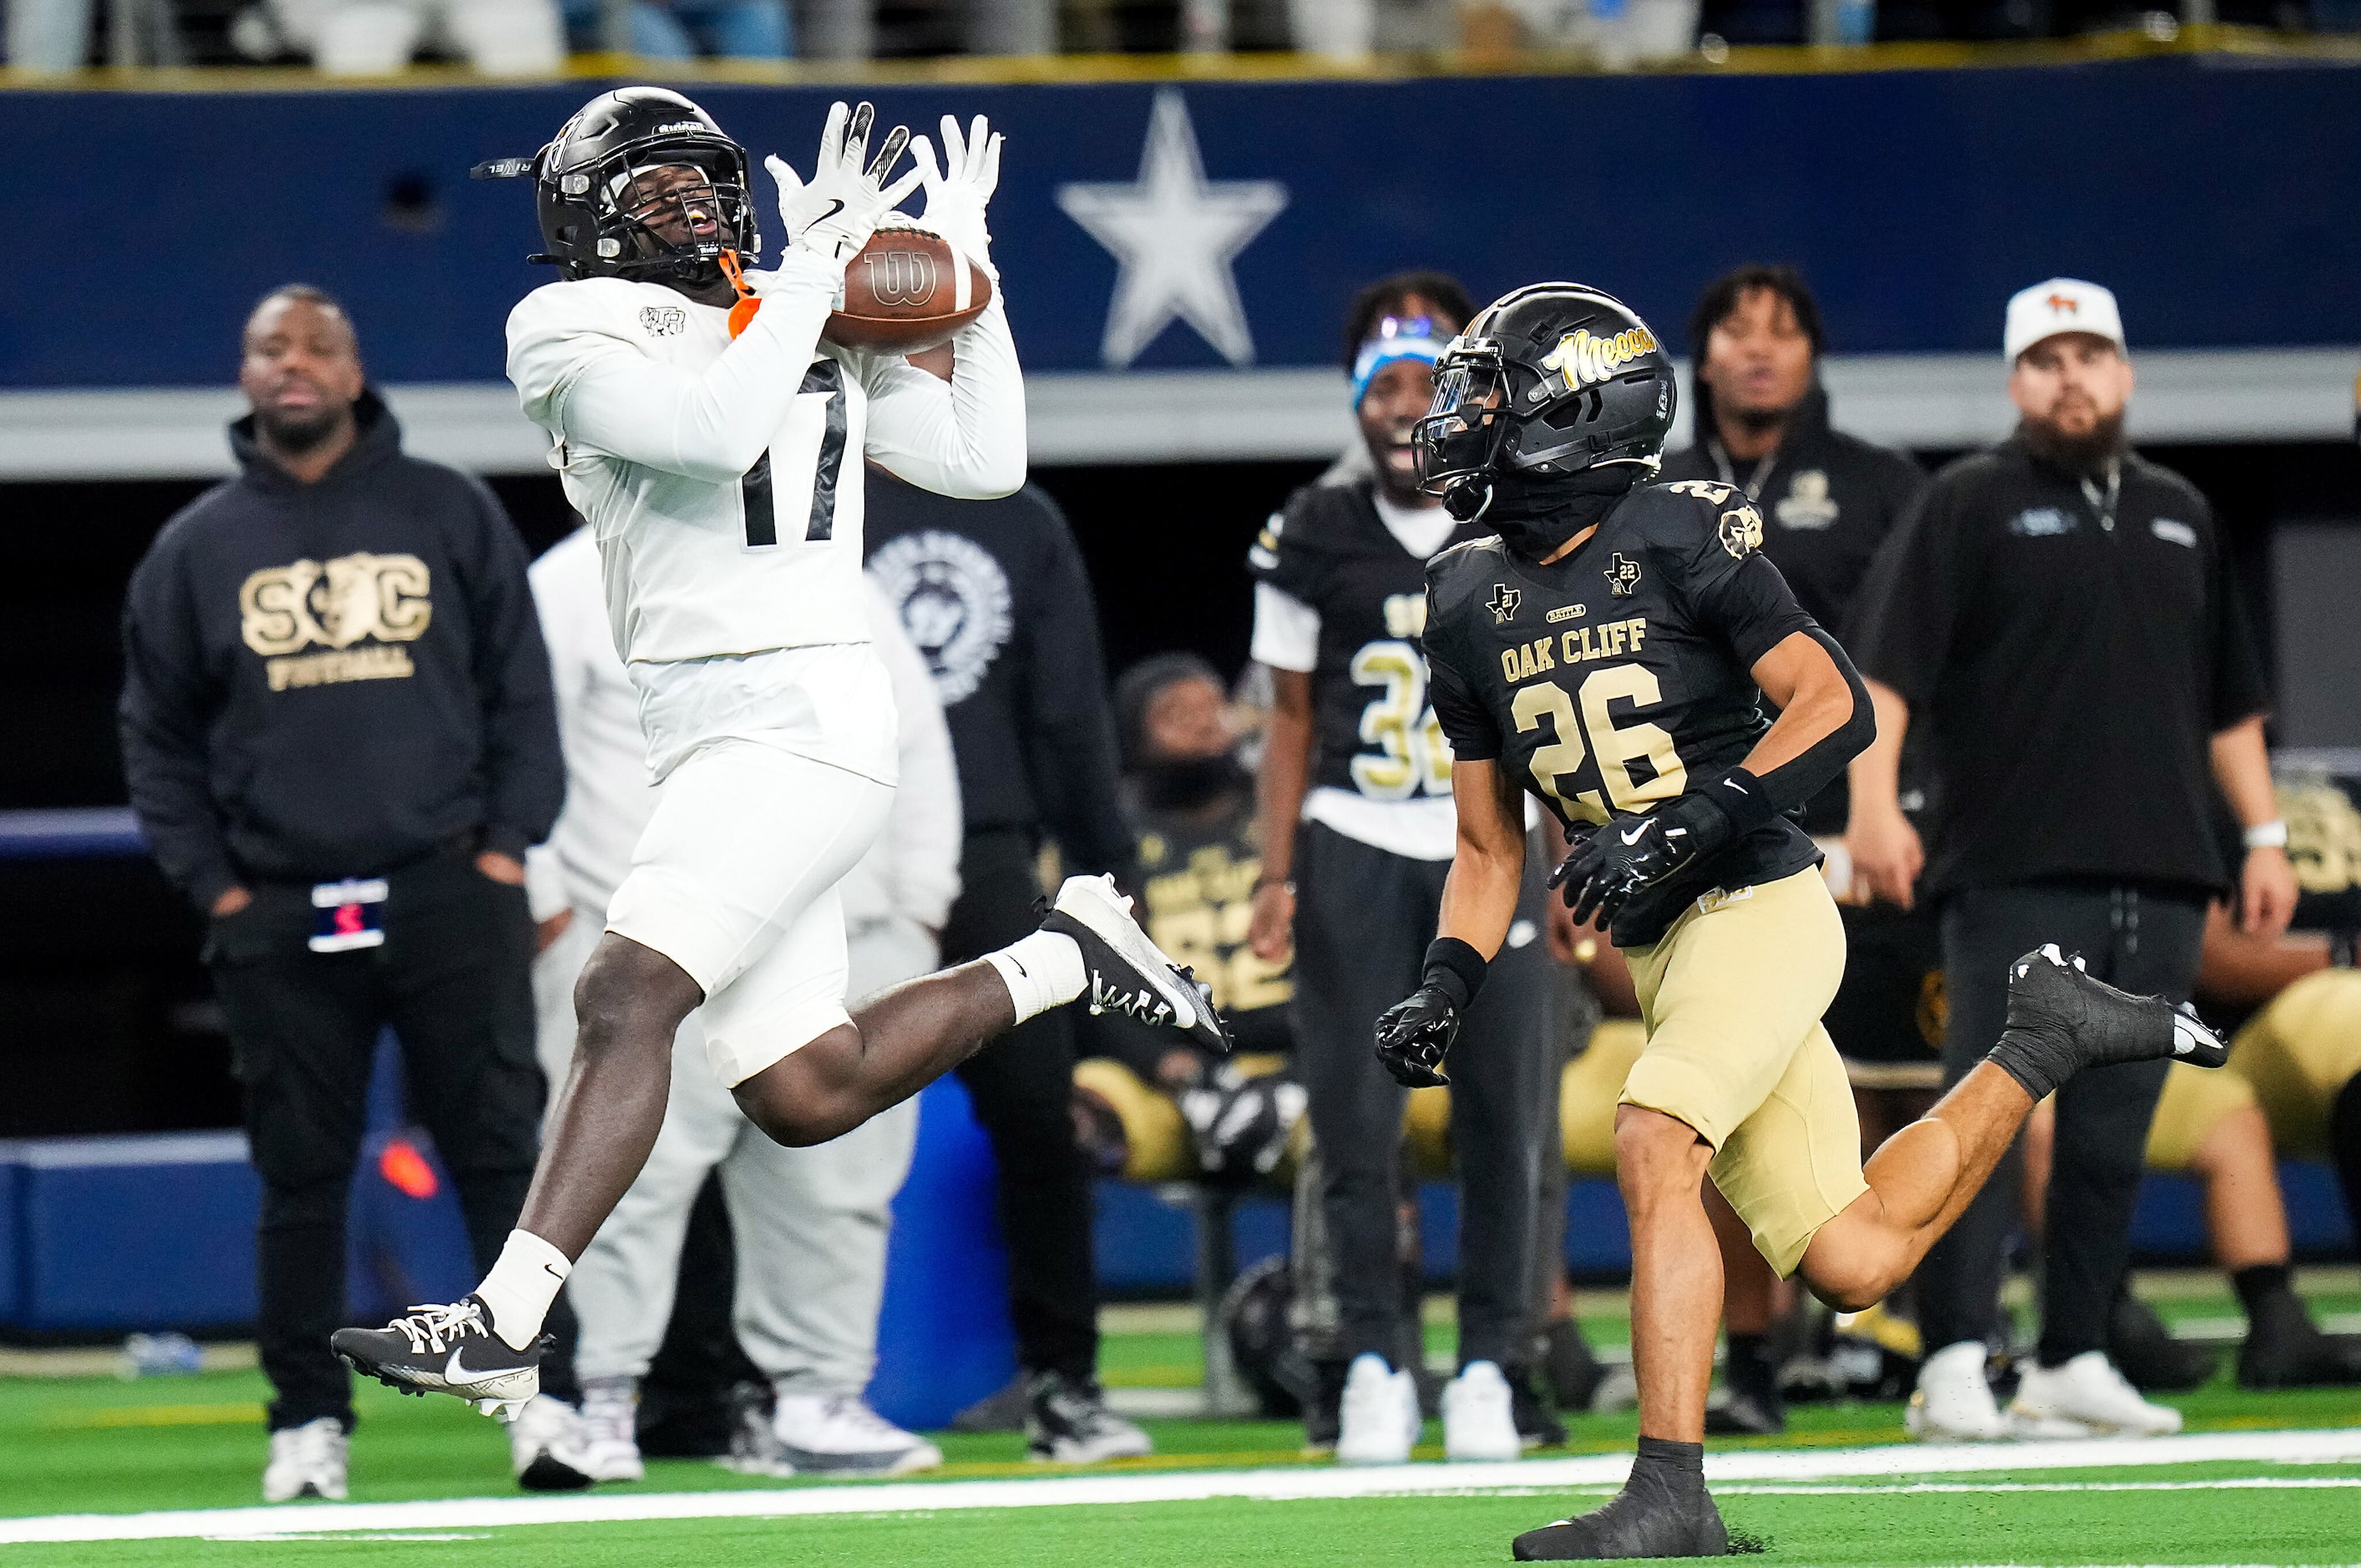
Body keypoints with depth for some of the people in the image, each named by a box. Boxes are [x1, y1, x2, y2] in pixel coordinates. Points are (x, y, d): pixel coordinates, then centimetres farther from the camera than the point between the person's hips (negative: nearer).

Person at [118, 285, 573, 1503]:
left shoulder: (448, 513, 9)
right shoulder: (196, 547, 11)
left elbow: (522, 691, 10)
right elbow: (157, 734, 13)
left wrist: (507, 844, 0)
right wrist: (212, 884, 3)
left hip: (452, 896, -1)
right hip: (280, 918, 1)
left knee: (500, 1149, -5)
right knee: (302, 1174, 2)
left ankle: (542, 1399, -2)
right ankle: (307, 1422, 8)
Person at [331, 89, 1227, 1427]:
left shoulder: (815, 322, 12)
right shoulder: (574, 339, 4)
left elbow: (984, 464, 16)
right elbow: (715, 429, -14)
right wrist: (816, 264, -9)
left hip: (808, 710, -3)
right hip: (701, 736, 3)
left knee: (628, 995, -20)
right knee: (808, 1098, 6)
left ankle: (505, 1324, -23)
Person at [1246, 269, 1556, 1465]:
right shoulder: (1317, 537, 3)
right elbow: (1293, 714, 7)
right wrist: (1277, 873, 0)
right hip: (1352, 846, -1)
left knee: (1503, 1116, -2)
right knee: (1355, 1117, -5)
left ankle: (1489, 1367, 4)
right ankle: (1372, 1365, 2)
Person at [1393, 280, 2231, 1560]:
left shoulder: (1680, 538, -10)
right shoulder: (1471, 604, 8)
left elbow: (1835, 708, -14)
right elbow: (1489, 853, 14)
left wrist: (1683, 825, -23)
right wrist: (1444, 989, -1)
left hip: (1759, 907, -7)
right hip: (1653, 954, 7)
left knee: (1653, 1148, -28)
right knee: (1854, 1264, 5)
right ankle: (2044, 1038, 29)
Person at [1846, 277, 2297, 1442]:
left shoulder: (2179, 517, 19)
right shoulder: (1970, 505, 3)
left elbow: (2229, 701, 23)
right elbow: (1886, 665, -6)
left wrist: (2263, 834, 16)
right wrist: (1874, 800, -18)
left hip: (2160, 874, 5)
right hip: (2014, 868, -5)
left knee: (2113, 1129, 5)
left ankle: (2074, 1362, 10)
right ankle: (1955, 1365, -13)